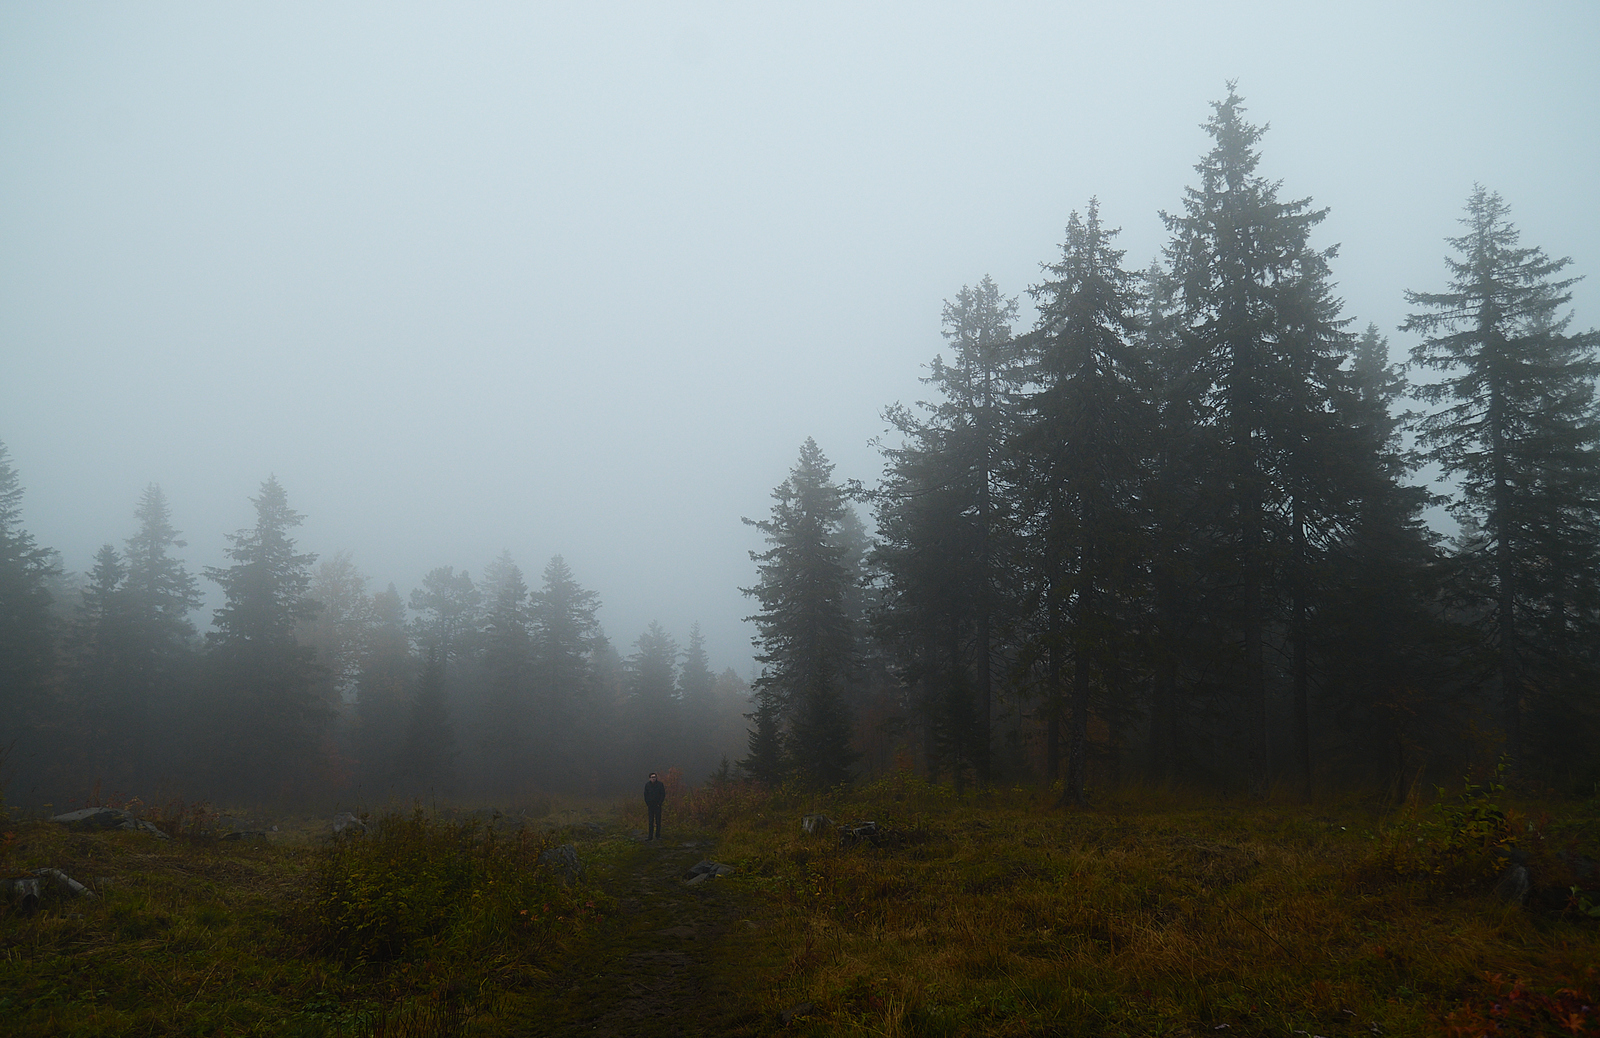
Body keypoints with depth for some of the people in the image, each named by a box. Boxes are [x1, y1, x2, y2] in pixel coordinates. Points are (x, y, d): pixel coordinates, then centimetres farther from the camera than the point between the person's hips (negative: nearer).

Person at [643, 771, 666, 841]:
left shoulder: (660, 784, -2)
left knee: (658, 820, 1)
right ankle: (650, 836, 2)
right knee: (651, 821, 0)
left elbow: (663, 794, 1)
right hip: (650, 805, 1)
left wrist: (659, 803, -6)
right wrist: (647, 804, 1)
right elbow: (645, 795, 10)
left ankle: (658, 835, 7)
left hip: (658, 805, -1)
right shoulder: (647, 785, 4)